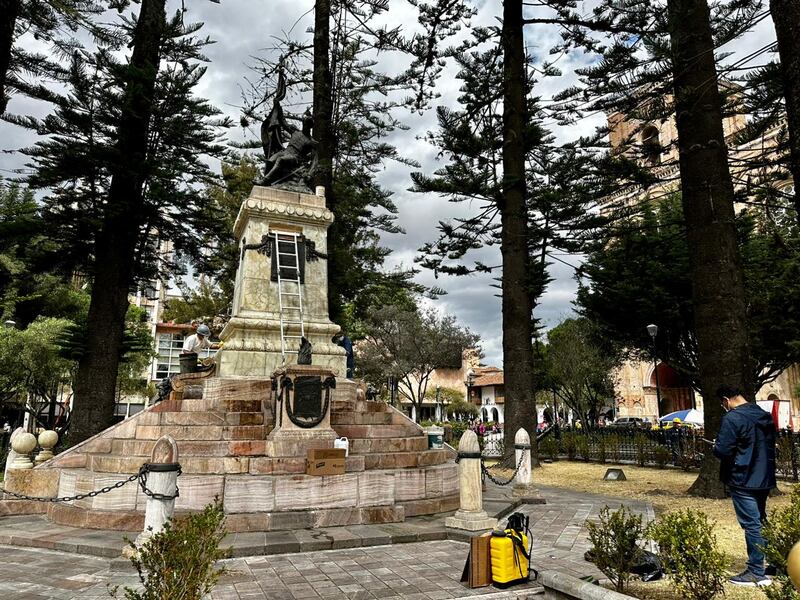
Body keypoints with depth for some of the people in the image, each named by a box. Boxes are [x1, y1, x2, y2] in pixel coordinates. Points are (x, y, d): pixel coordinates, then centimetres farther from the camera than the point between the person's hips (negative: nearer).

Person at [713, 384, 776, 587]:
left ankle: (757, 573, 5)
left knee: (751, 525, -2)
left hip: (743, 481, -8)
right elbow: (770, 446, 19)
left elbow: (722, 451, -21)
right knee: (761, 521, 19)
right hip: (765, 479, 8)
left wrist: (716, 446, 0)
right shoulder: (765, 416, 9)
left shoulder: (732, 418, -19)